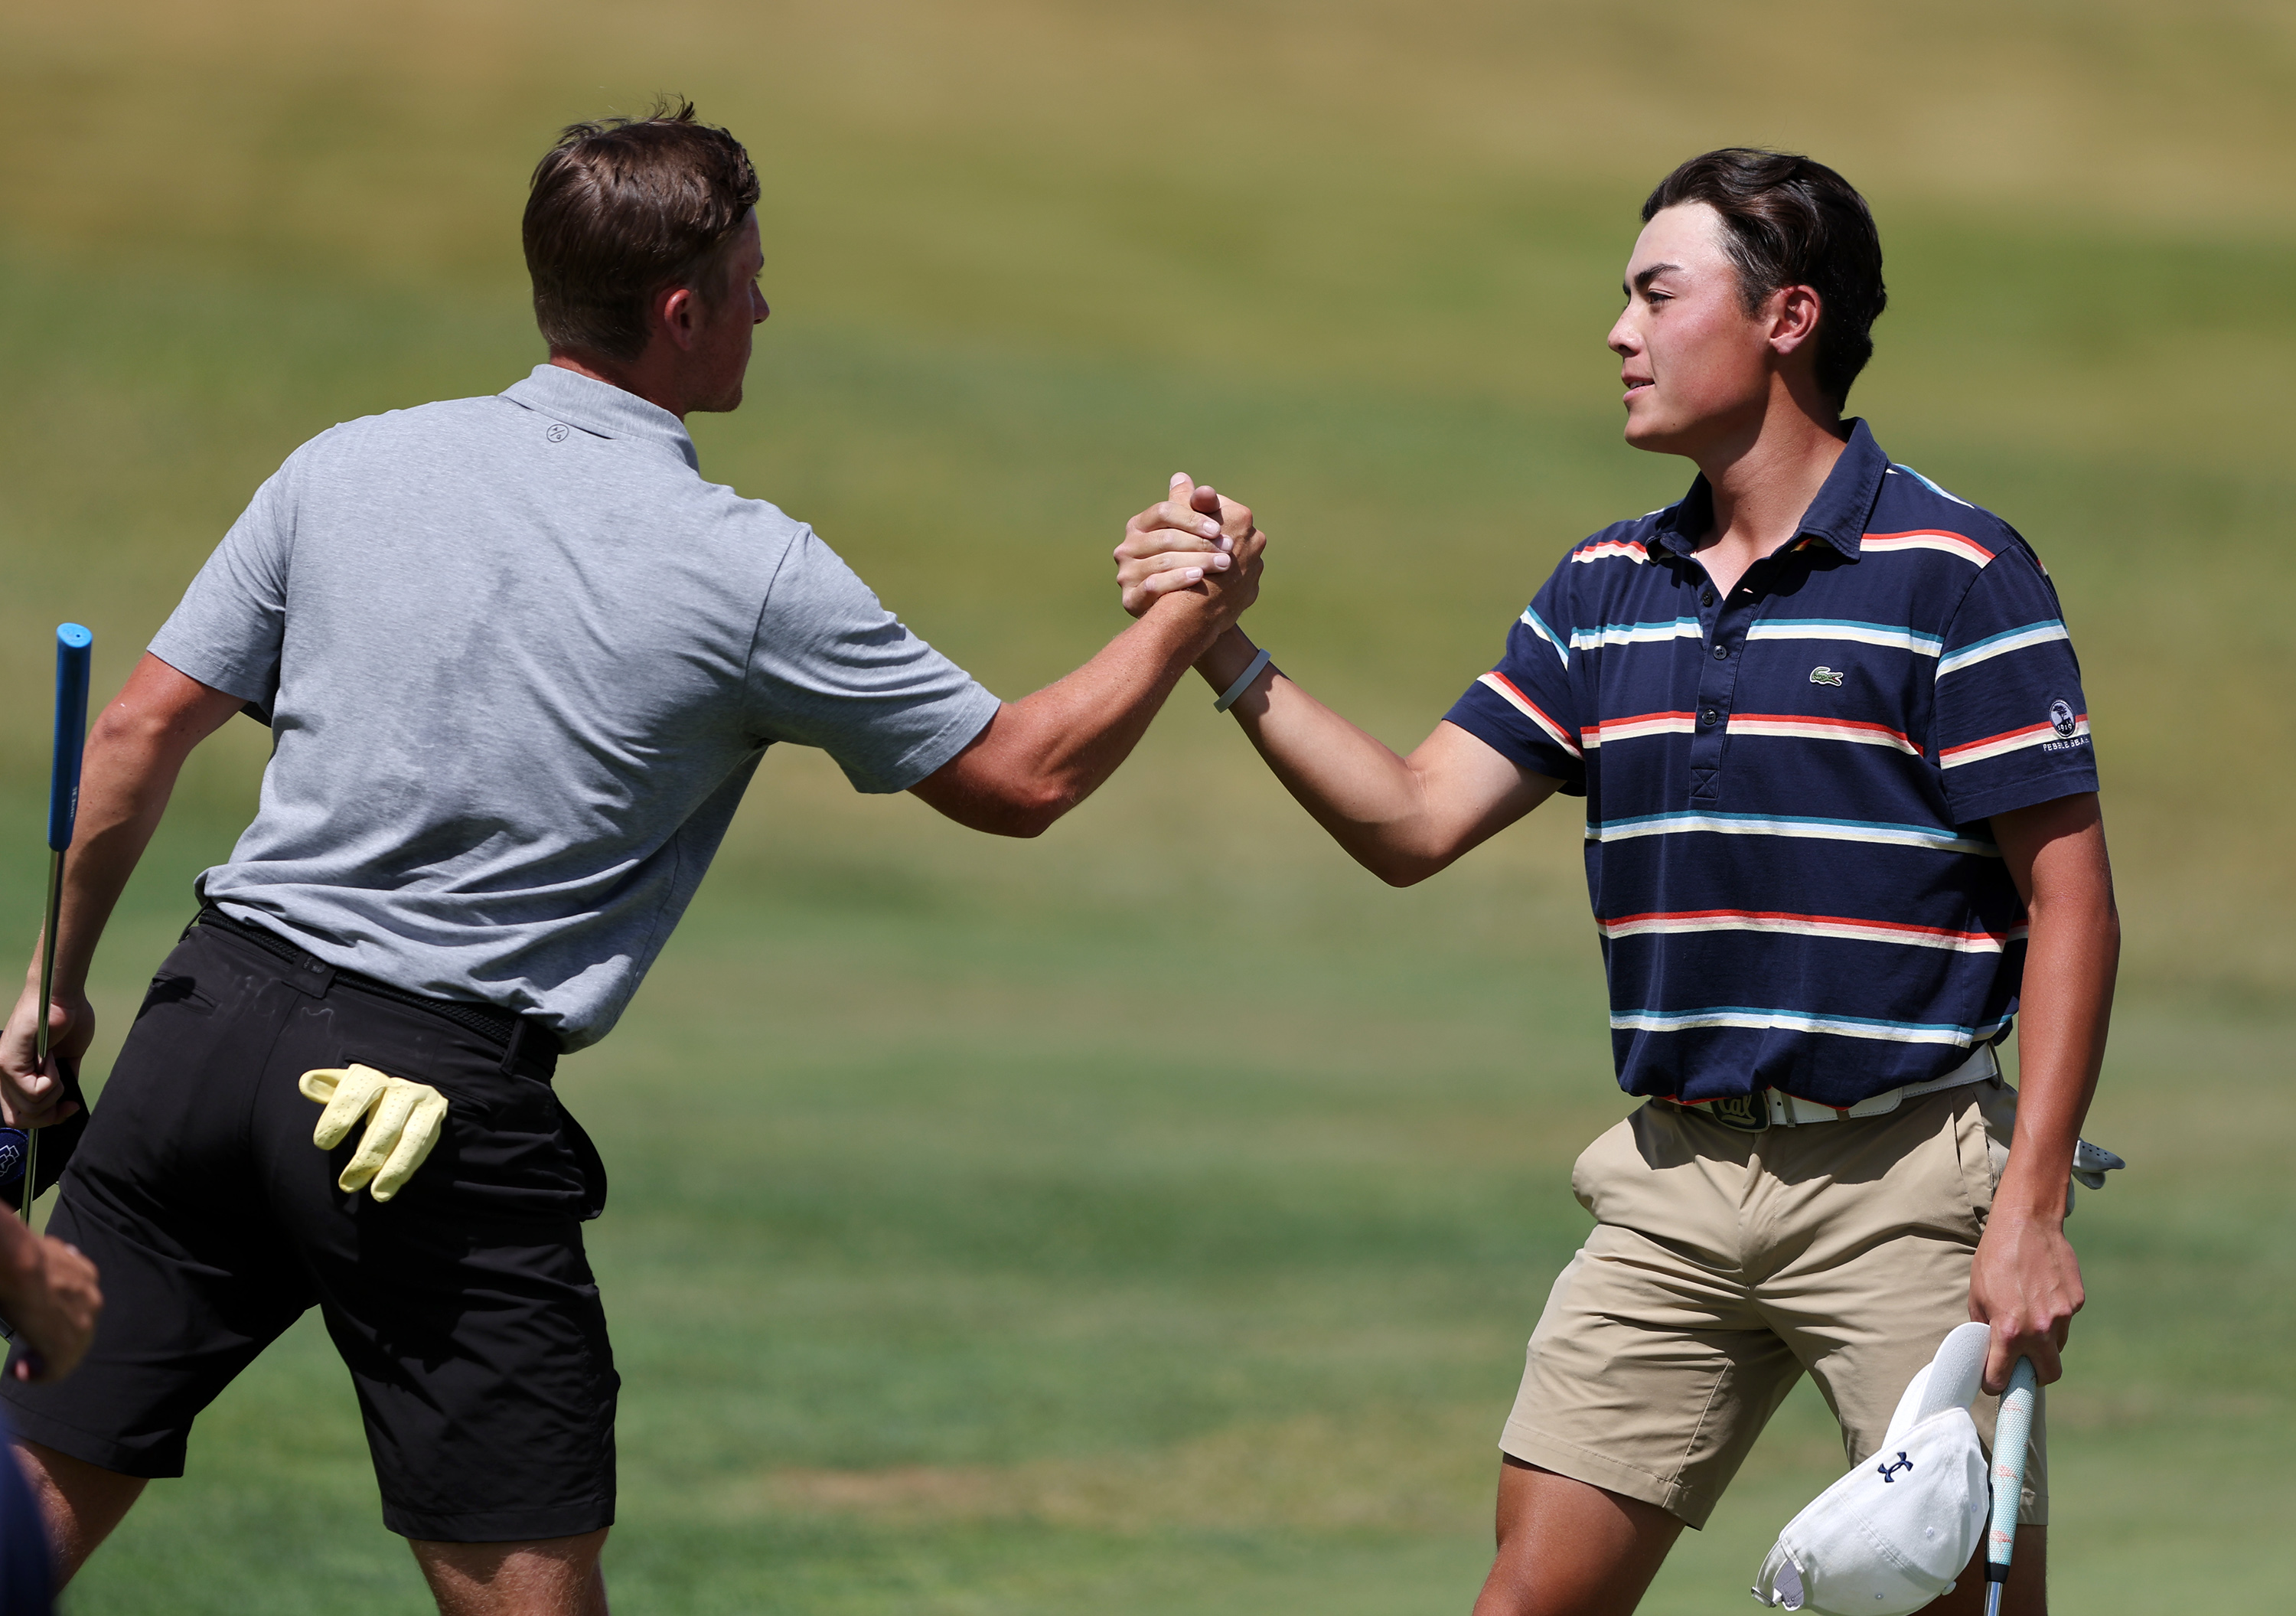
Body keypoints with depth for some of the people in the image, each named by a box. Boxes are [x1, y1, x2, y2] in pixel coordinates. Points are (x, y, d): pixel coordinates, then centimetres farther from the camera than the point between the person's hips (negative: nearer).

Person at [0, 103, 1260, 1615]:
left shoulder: (346, 466, 6)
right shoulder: (750, 571, -4)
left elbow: (143, 727, 9)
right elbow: (1021, 778, 5)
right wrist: (1183, 623, 20)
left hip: (215, 1018, 4)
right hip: (448, 1108, -4)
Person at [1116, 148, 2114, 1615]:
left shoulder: (1957, 575, -9)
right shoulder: (1607, 588, 11)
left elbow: (2071, 901, -10)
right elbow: (1413, 826, 10)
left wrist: (2033, 1211, -16)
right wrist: (1229, 654, -2)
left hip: (1903, 1188, -5)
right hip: (1677, 1178, 6)